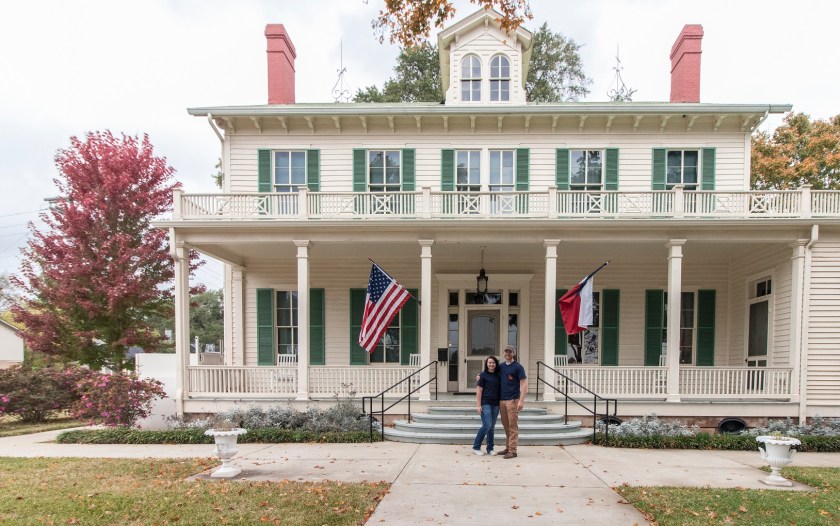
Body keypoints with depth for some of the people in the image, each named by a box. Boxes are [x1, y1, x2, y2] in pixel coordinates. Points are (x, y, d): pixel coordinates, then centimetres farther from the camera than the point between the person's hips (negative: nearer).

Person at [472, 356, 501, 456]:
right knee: (487, 425, -11)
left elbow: (501, 389, 17)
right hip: (486, 403, -5)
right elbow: (479, 391, -5)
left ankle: (490, 448, 18)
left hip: (495, 404, 5)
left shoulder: (498, 376, 11)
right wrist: (478, 405, -11)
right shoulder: (483, 375, -3)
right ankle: (476, 447, 1)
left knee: (492, 427, 9)